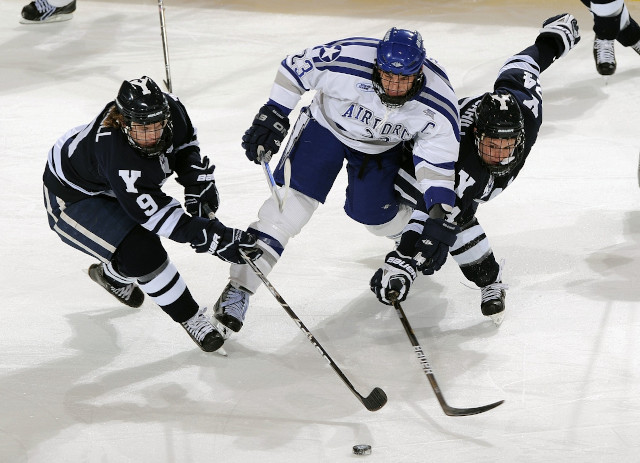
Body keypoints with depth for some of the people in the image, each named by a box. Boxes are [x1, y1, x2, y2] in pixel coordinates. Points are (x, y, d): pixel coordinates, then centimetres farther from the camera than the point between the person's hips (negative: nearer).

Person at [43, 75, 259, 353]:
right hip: (72, 198, -8)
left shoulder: (170, 109, -25)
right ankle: (191, 318, -6)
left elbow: (185, 143, 1)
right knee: (141, 251, -23)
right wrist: (214, 238, -40)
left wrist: (198, 186, -8)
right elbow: (156, 212, -39)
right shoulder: (116, 153, -43)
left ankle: (112, 275, 52)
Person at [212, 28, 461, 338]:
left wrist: (439, 211, -28)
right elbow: (294, 68, -20)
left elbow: (439, 158, -19)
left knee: (375, 217, 7)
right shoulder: (346, 60, -36)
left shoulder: (437, 104, -30)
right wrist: (272, 117, -19)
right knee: (293, 200, -15)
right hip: (327, 126, -2)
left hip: (381, 147, 2)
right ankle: (240, 288, -13)